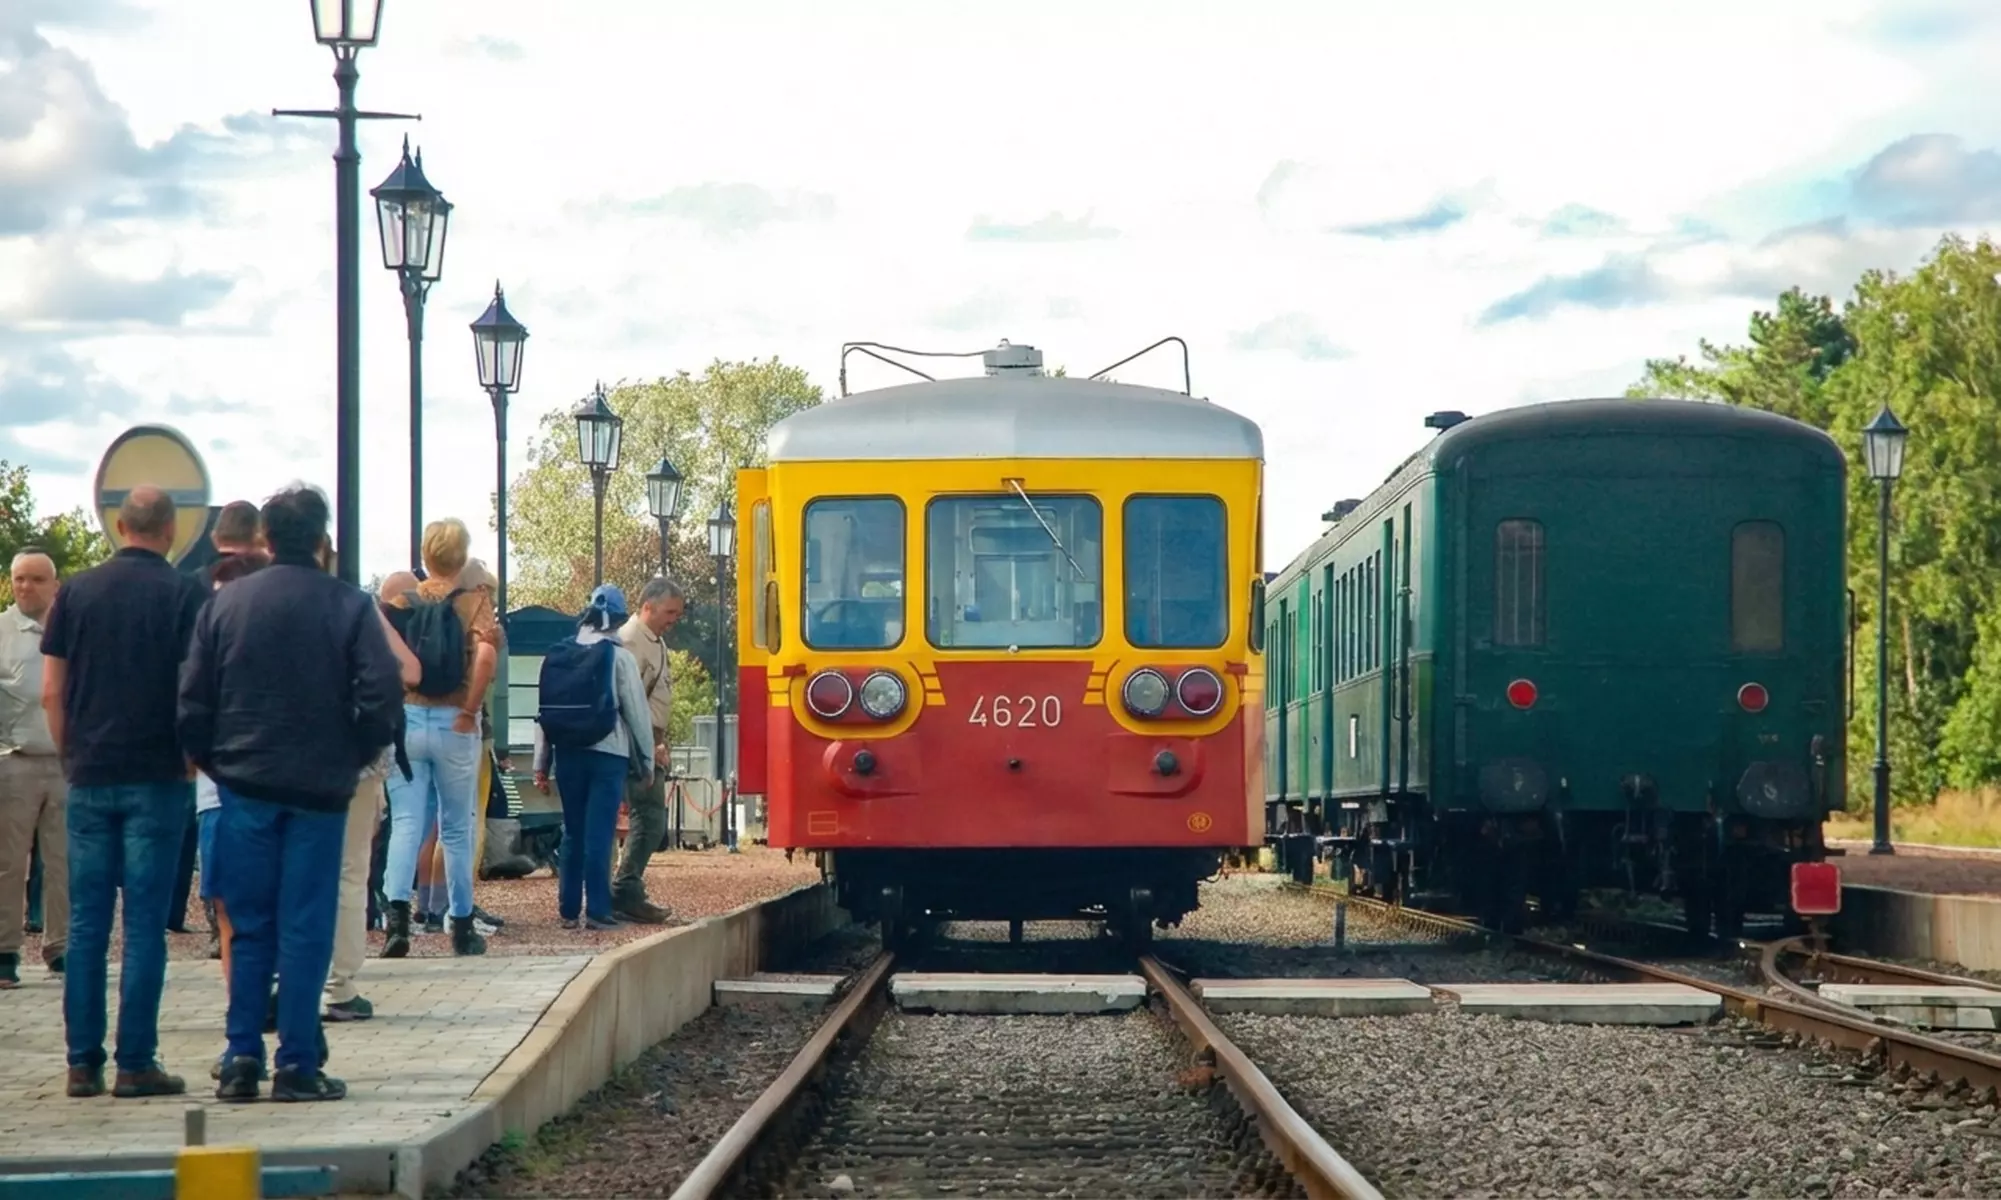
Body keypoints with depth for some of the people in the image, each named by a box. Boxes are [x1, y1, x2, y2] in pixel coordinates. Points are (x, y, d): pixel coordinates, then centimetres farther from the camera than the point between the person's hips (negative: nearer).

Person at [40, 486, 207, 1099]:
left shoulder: (76, 592, 4)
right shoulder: (184, 593, -4)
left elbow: (52, 691, 4)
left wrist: (71, 755, 14)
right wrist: (191, 762, 5)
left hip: (90, 777, 3)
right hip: (157, 777, -3)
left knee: (86, 923, 7)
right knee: (145, 925, -1)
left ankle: (82, 1062, 7)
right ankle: (135, 1064, -3)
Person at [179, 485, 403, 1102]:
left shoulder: (225, 603, 2)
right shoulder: (349, 606, -4)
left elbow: (192, 701, 2)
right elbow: (383, 697, -10)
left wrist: (214, 763, 14)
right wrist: (355, 756, 5)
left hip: (245, 788, 2)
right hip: (320, 790, -2)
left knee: (248, 928, 8)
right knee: (305, 929, 1)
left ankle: (242, 1057, 4)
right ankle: (297, 1065, 0)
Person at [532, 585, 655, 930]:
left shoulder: (556, 657, 6)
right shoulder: (619, 657, -6)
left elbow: (545, 711, 4)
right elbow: (637, 711, -6)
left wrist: (541, 764, 7)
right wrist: (646, 761, 4)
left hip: (568, 754, 4)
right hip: (607, 755, -4)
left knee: (572, 832, 12)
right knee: (599, 833, -4)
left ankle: (568, 909, 13)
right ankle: (597, 911, -6)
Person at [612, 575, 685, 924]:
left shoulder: (656, 643, 17)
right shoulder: (631, 642, -15)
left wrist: (658, 744, 16)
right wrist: (648, 746, -19)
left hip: (649, 745, 10)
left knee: (650, 819, 11)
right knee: (650, 818, -12)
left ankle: (627, 894, 16)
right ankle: (625, 893, -11)